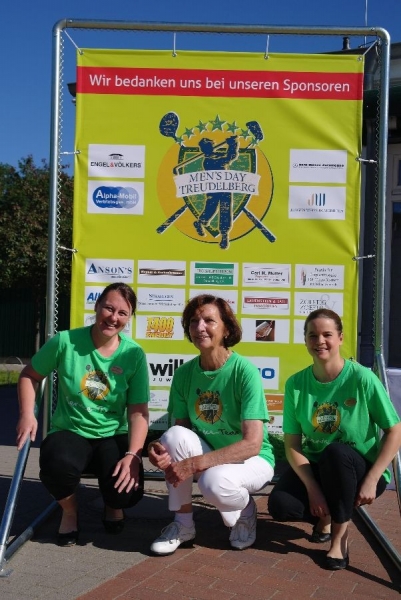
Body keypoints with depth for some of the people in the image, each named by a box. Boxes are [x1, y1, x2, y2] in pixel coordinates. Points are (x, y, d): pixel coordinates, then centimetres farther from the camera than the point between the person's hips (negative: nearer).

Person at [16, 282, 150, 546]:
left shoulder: (134, 354, -10)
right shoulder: (65, 341, -11)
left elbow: (138, 411, -10)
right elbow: (29, 375, 3)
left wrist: (133, 455, -23)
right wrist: (27, 414, -11)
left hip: (113, 436, 1)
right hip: (70, 433, 0)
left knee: (127, 490, -25)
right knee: (59, 464, -35)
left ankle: (113, 505, 19)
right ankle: (70, 511, 3)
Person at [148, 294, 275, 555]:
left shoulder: (245, 371, -21)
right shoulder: (184, 374, -6)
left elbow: (252, 444, -27)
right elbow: (181, 428, -1)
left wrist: (195, 464, -33)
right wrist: (161, 447, -25)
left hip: (251, 460, -4)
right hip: (208, 456, 5)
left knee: (215, 482, -36)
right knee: (174, 435, -25)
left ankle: (245, 510, 2)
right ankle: (183, 524, -6)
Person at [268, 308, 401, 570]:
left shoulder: (362, 378, -18)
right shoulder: (296, 383, -9)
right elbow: (292, 444, -8)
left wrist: (371, 481, -19)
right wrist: (312, 488, -20)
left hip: (360, 470, -2)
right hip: (316, 468, 3)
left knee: (336, 452, -36)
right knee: (280, 504, -25)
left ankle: (340, 536, -13)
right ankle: (326, 517, 12)